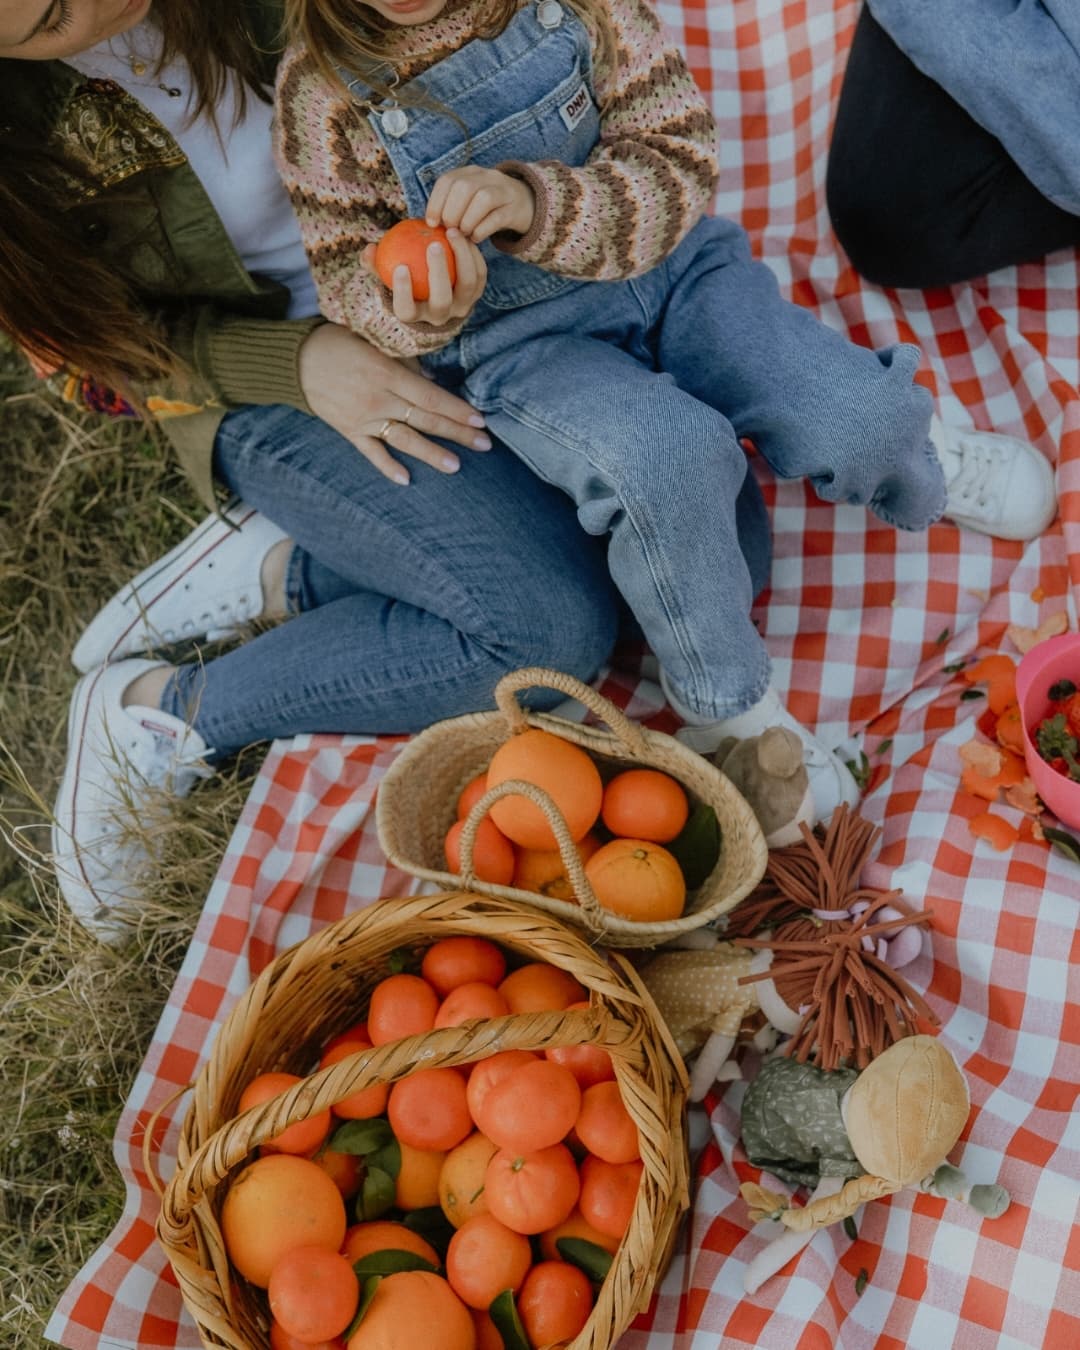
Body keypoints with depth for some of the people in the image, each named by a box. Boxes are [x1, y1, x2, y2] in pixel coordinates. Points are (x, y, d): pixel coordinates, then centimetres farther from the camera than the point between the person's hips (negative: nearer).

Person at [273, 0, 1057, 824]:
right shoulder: (323, 86, -10)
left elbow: (679, 166, -11)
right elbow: (350, 282, -3)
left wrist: (538, 204, -30)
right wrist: (417, 312, -27)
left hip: (665, 268, 3)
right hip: (520, 342, -2)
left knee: (849, 414, -17)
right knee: (667, 460, -33)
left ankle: (918, 467, 22)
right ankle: (727, 710, -10)